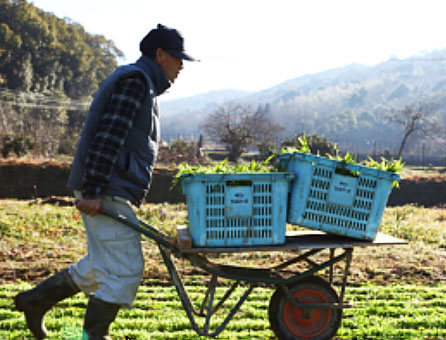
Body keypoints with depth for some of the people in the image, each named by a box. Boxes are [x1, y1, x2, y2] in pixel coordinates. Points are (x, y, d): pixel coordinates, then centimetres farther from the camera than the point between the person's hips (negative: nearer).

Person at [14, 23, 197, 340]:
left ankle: (36, 299, 25)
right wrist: (92, 191, -25)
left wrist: (129, 189, 24)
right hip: (107, 195, -11)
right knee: (125, 270, -6)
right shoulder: (135, 80, -11)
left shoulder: (142, 84, 23)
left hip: (112, 194, 11)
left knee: (102, 266, 18)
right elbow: (108, 138, -21)